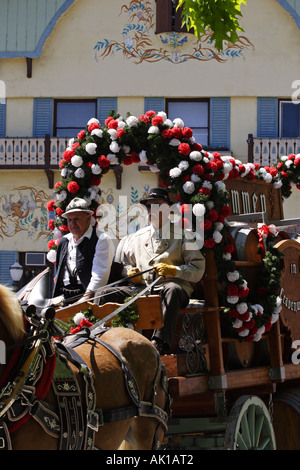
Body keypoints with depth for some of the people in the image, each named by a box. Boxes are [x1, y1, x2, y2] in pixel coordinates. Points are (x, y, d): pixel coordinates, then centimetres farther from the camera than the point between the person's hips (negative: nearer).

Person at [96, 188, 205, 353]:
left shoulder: (182, 234, 10)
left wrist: (172, 270, -13)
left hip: (174, 286, -4)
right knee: (106, 294, -14)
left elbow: (198, 269, 2)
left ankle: (160, 342, -51)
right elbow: (125, 262, 32)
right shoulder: (137, 237, 23)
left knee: (172, 290, -41)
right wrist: (131, 272, 8)